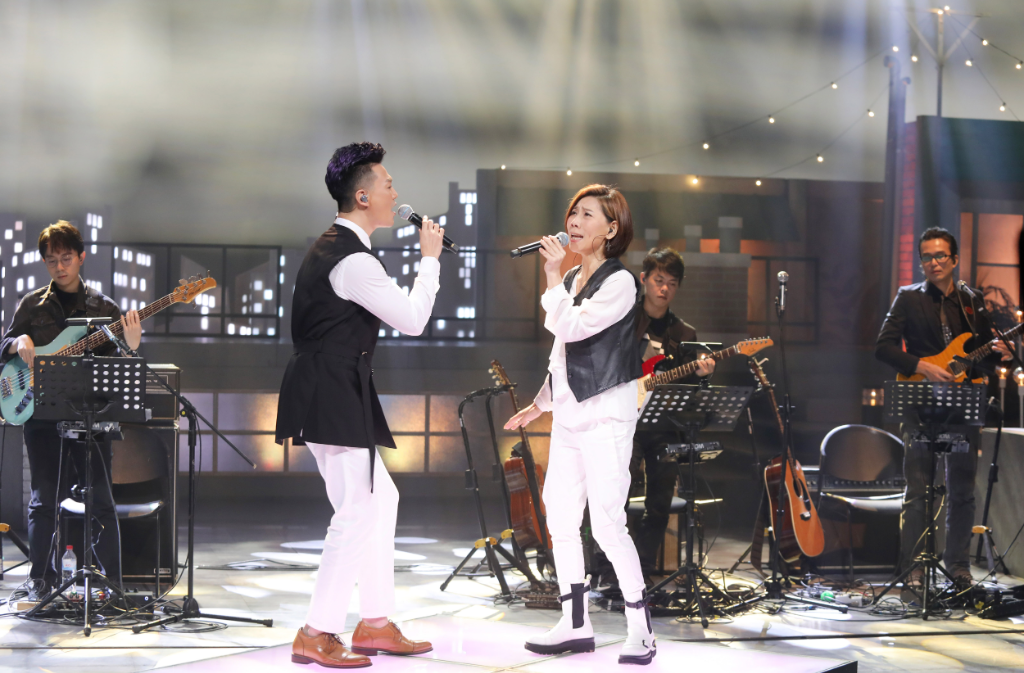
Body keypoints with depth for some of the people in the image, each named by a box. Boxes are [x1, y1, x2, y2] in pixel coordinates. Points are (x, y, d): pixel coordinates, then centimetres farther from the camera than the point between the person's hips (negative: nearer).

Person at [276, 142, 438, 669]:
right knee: (357, 513, -7)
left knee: (382, 498, 15)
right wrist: (429, 258, -3)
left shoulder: (330, 248, 16)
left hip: (325, 394, 11)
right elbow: (413, 319, -15)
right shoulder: (353, 261, -17)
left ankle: (375, 623, 19)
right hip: (335, 397, -11)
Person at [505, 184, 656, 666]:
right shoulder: (573, 280, 15)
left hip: (605, 413, -8)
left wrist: (552, 275, -14)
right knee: (560, 518, 7)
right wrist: (541, 403, 23)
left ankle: (641, 630, -4)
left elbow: (568, 327, -20)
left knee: (607, 524, -11)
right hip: (568, 413, 8)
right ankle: (575, 625, 14)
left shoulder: (619, 282, -9)